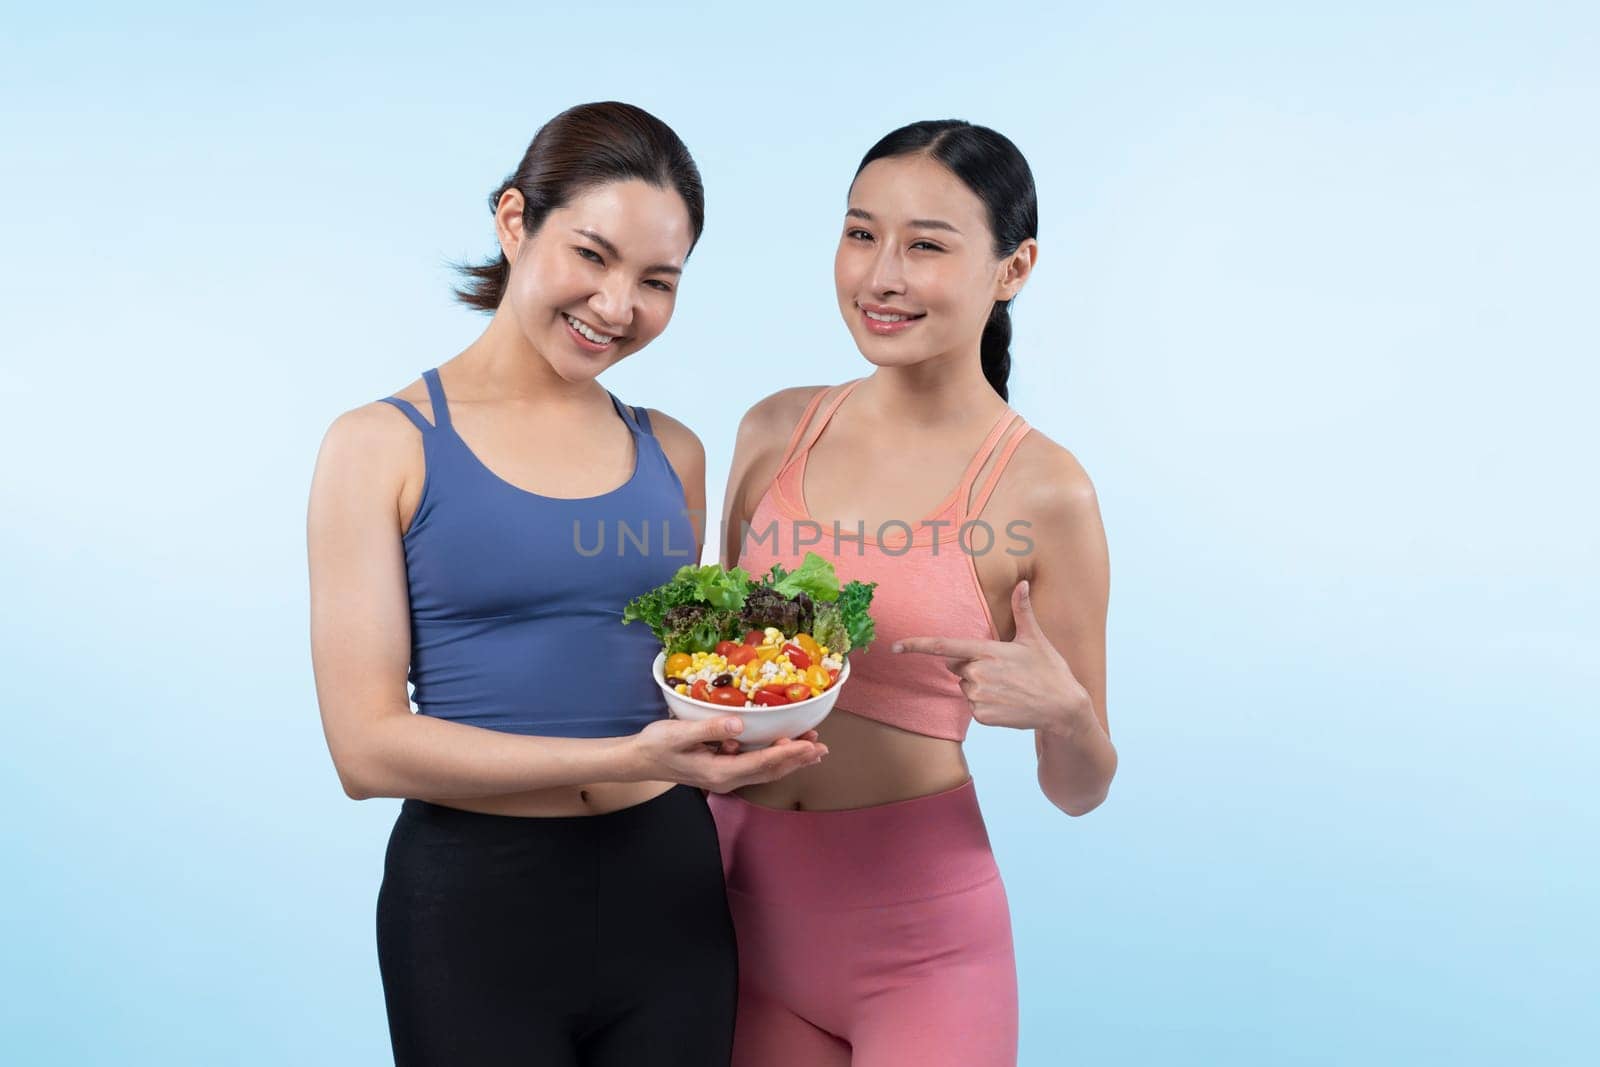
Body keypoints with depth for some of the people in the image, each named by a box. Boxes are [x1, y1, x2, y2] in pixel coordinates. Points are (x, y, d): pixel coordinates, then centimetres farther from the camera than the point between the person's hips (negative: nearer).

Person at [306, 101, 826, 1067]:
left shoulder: (672, 453, 6)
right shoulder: (384, 445, -6)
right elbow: (368, 746, -13)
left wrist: (747, 718, -5)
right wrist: (626, 759, -23)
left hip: (668, 892, 4)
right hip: (475, 904, -3)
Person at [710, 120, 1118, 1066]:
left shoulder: (1042, 491, -12)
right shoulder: (776, 430, 0)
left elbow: (1079, 791, -4)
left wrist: (1063, 713, -23)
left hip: (916, 933, -4)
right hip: (746, 902, 4)